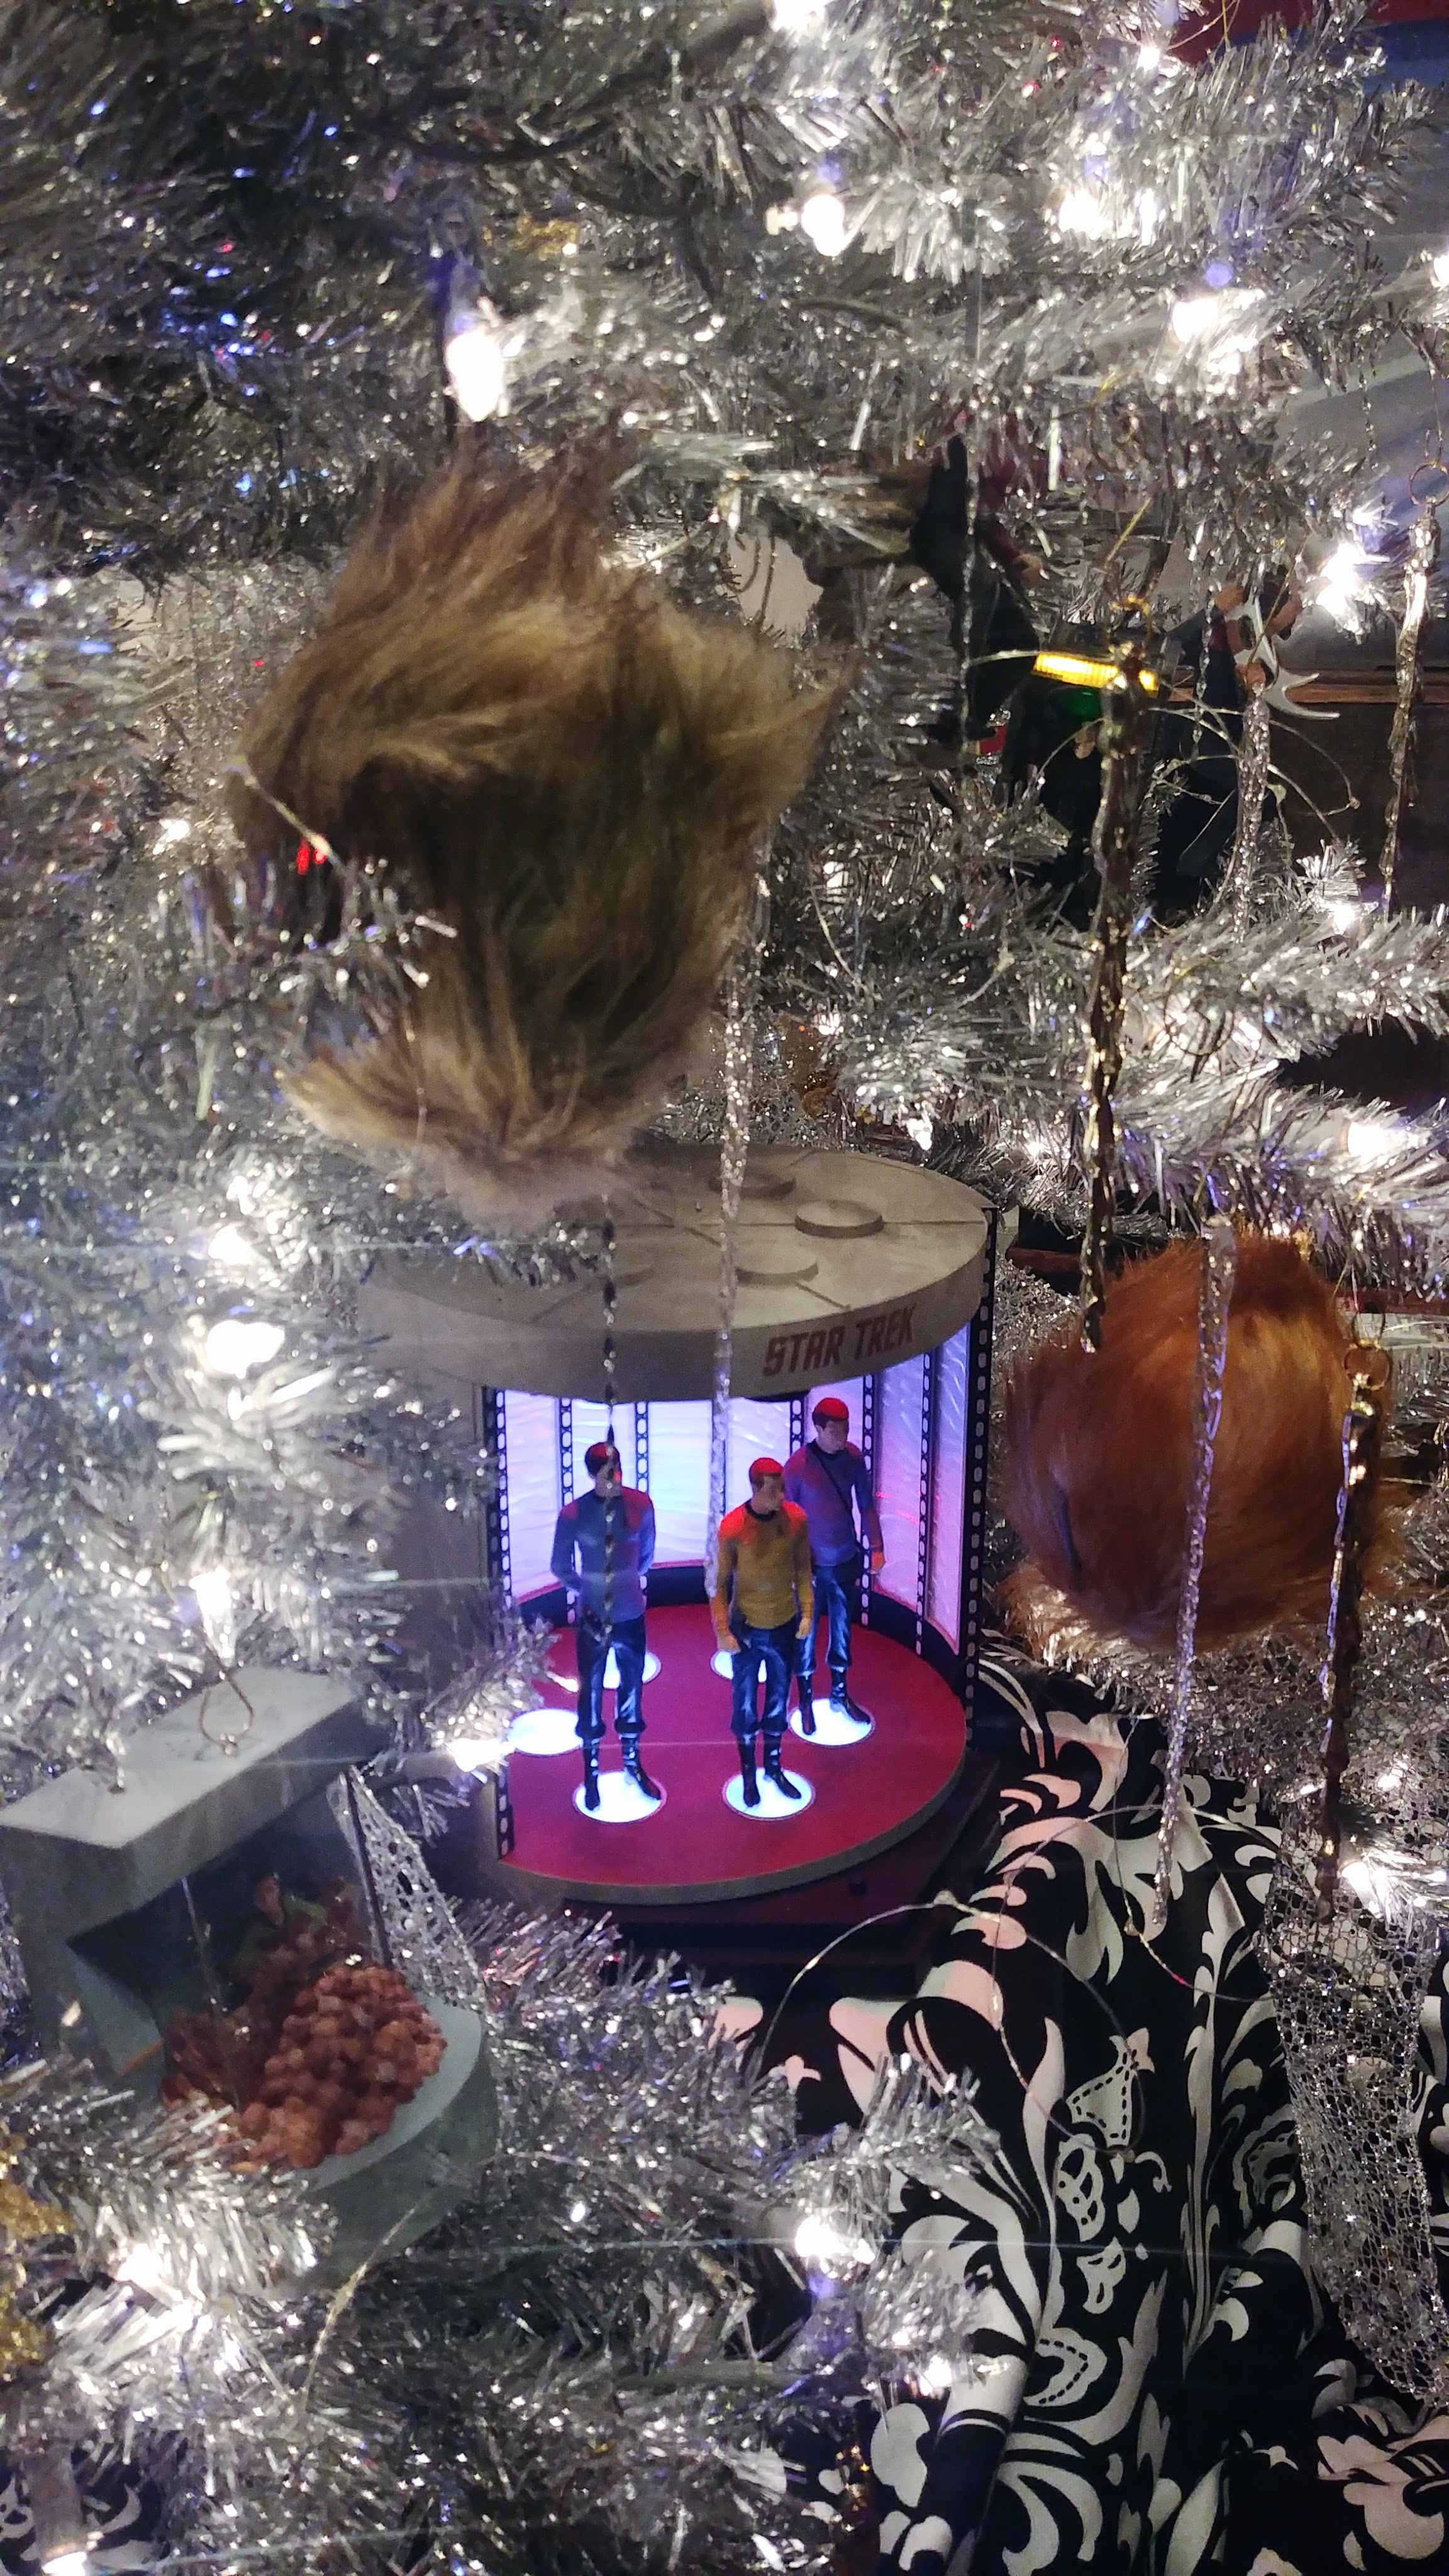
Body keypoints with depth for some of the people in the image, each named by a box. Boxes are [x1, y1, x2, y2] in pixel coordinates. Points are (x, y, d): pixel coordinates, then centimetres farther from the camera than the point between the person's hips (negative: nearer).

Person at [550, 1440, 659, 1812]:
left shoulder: (640, 1505, -13)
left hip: (632, 1615, 2)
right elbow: (561, 1566, -2)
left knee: (632, 1688, 18)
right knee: (591, 1692, 12)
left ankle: (633, 1761, 38)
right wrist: (582, 1590, 3)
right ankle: (592, 1772, 29)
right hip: (593, 1618, -2)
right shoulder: (573, 1514, -18)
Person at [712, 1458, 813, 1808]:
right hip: (747, 1627, -3)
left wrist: (807, 1612, -2)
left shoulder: (796, 1518, -12)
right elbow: (721, 1582, -12)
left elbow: (803, 1568, 2)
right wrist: (722, 1630, -13)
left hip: (785, 1625, 3)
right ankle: (748, 1774, 29)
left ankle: (774, 1767, 36)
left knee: (779, 1699, 18)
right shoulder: (732, 1527, -21)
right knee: (746, 1703, 11)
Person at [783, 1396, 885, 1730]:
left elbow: (866, 1503, 3)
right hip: (813, 1565, -4)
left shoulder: (853, 1456, -7)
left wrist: (875, 1546, -2)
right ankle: (806, 1702, 26)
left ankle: (840, 1694, 35)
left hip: (847, 1561, 4)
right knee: (807, 1635, 10)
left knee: (842, 1630, 17)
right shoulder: (798, 1465, -19)